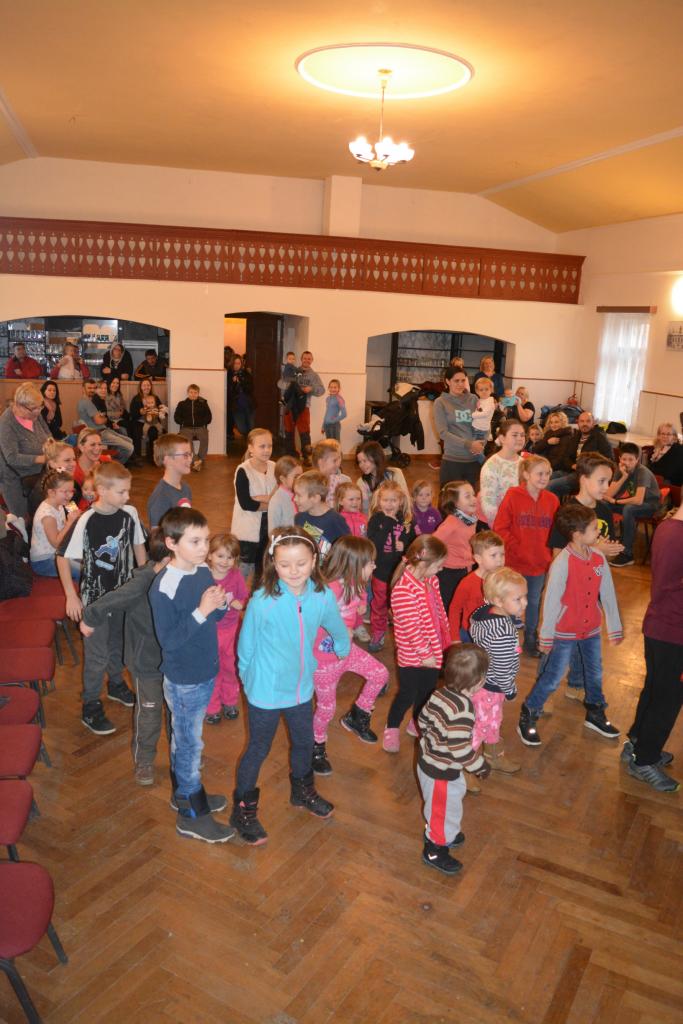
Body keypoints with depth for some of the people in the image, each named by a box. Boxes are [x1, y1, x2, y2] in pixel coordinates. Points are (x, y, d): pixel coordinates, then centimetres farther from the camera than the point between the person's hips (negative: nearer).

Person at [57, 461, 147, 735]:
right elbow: (63, 558, -15)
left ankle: (116, 685, 48)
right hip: (95, 597, -5)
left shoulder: (130, 513, -11)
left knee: (118, 645, 24)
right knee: (97, 655, 6)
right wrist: (71, 596, -14)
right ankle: (90, 708, 23)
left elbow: (138, 545, 6)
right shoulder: (86, 522, -24)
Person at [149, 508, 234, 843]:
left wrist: (221, 606, -12)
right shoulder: (164, 587, -25)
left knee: (184, 739, 24)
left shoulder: (204, 573, -3)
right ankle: (192, 816, 25)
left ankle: (185, 792, 43)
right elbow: (168, 640, -24)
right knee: (189, 744, 8)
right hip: (184, 681, -7)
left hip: (205, 673, 7)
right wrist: (201, 611, -31)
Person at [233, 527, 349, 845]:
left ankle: (302, 790, 53)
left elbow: (337, 627, 6)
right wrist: (249, 678, 1)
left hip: (301, 687, 5)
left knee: (304, 742, 25)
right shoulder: (263, 600, -26)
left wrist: (343, 649, 22)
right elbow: (246, 644, -11)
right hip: (265, 691, -4)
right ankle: (243, 810, 36)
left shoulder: (323, 596, -16)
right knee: (258, 749, 13)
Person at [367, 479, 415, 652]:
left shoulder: (406, 520, -1)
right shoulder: (376, 519, -9)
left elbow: (413, 542, 5)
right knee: (379, 604, 14)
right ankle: (377, 634, 30)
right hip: (381, 570, -1)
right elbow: (372, 543, -22)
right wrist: (388, 522, -24)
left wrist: (404, 546, -16)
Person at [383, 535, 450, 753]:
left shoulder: (431, 581, -1)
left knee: (427, 690, 22)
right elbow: (411, 628, -27)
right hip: (412, 655, -8)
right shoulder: (403, 590, -29)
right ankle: (391, 729, 32)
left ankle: (417, 723, 44)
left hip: (433, 650, 8)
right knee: (407, 694, 8)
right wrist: (425, 654, -21)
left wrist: (445, 639, 12)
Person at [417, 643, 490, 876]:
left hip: (428, 760, 8)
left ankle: (437, 833, 53)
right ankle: (435, 851, 36)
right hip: (442, 772, -8)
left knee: (439, 806, 31)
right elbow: (461, 750, -31)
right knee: (446, 810, 16)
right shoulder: (462, 710, -34)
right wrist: (480, 767, -14)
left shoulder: (440, 693, -9)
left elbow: (423, 719, 6)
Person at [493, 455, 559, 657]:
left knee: (534, 602, 18)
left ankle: (531, 640, 35)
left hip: (540, 564, 3)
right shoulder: (513, 496, -12)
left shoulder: (552, 500, -1)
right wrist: (515, 548, -16)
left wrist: (549, 554, -5)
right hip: (515, 563, -3)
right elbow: (500, 527, -12)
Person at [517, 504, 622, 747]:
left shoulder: (599, 558, -6)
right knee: (552, 678, 3)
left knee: (595, 674, 20)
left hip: (591, 628, 6)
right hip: (565, 632, -6)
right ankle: (527, 718, 19)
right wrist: (546, 636, -12)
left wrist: (615, 628, 10)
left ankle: (595, 714, 42)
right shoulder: (562, 563, -24)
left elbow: (608, 594, 3)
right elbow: (551, 600, -18)